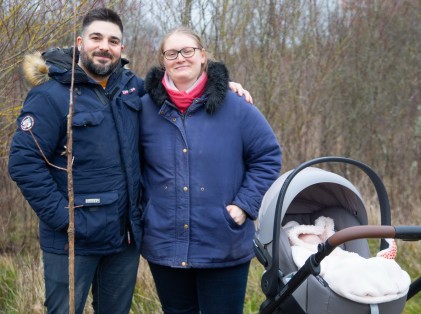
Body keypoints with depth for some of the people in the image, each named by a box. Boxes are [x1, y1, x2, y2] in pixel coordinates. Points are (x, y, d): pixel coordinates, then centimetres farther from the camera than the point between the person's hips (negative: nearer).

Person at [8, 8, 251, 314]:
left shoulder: (131, 86, 5)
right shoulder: (51, 95, -12)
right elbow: (24, 162, -15)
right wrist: (63, 217, -19)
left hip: (127, 236, 6)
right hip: (74, 241, -5)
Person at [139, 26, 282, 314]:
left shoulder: (236, 107, -6)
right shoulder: (145, 109, 1)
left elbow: (268, 157, 0)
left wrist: (244, 204, -8)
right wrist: (140, 209, 5)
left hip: (224, 247, -2)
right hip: (164, 246, 2)